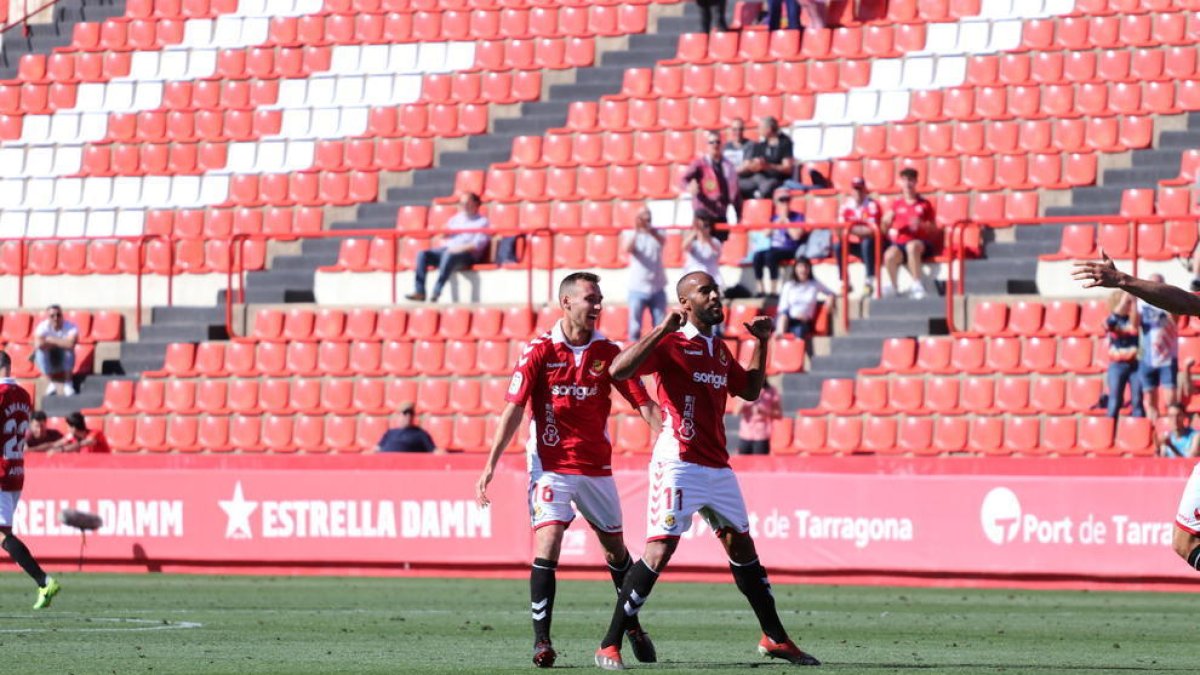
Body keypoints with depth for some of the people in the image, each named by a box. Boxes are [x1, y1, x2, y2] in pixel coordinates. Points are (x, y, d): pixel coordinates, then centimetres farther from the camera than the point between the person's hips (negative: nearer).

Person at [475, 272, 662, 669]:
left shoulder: (608, 352, 2)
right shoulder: (540, 350, -6)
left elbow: (644, 404, 2)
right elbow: (514, 409, -7)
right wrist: (490, 465, -12)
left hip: (596, 467, 3)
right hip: (551, 466, -3)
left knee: (615, 548, 13)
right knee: (547, 543, -16)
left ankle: (633, 626, 31)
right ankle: (541, 640, -11)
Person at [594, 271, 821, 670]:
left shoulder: (720, 349, 16)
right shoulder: (671, 344, -7)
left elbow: (749, 391, 29)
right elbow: (618, 370, -21)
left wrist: (761, 344, 20)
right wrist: (662, 330, -24)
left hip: (717, 465, 8)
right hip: (679, 463, -8)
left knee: (742, 547, 13)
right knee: (659, 551, -14)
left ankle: (774, 638, 25)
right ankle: (609, 646, -10)